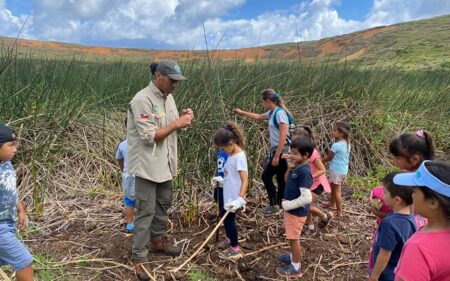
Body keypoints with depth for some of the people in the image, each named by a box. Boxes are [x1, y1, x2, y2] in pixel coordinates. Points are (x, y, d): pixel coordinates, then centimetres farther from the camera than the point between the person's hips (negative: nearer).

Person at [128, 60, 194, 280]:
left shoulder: (168, 97, 7)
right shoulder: (142, 100, -20)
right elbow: (149, 137, -24)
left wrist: (183, 118, -6)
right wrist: (177, 123, -21)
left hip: (165, 164, 8)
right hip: (148, 166, -8)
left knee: (163, 205, 21)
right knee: (146, 212, -1)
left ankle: (157, 241, 41)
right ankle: (138, 258, 13)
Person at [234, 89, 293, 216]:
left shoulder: (279, 112, -17)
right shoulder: (272, 113, 12)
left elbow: (284, 135, -23)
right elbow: (258, 117, 31)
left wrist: (277, 156, -24)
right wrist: (242, 112, 34)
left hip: (281, 151, -9)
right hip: (277, 150, 9)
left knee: (266, 176, -2)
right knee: (281, 179, 14)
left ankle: (274, 206, 8)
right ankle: (279, 205, 24)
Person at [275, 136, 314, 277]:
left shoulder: (304, 171, -29)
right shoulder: (297, 167, -2)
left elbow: (307, 198, -33)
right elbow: (287, 181, 15)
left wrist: (288, 205, -23)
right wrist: (289, 169, -2)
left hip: (297, 211, -8)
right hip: (290, 209, 9)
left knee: (293, 238, 8)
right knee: (292, 237, 26)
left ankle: (296, 267, 26)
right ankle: (294, 256, 47)